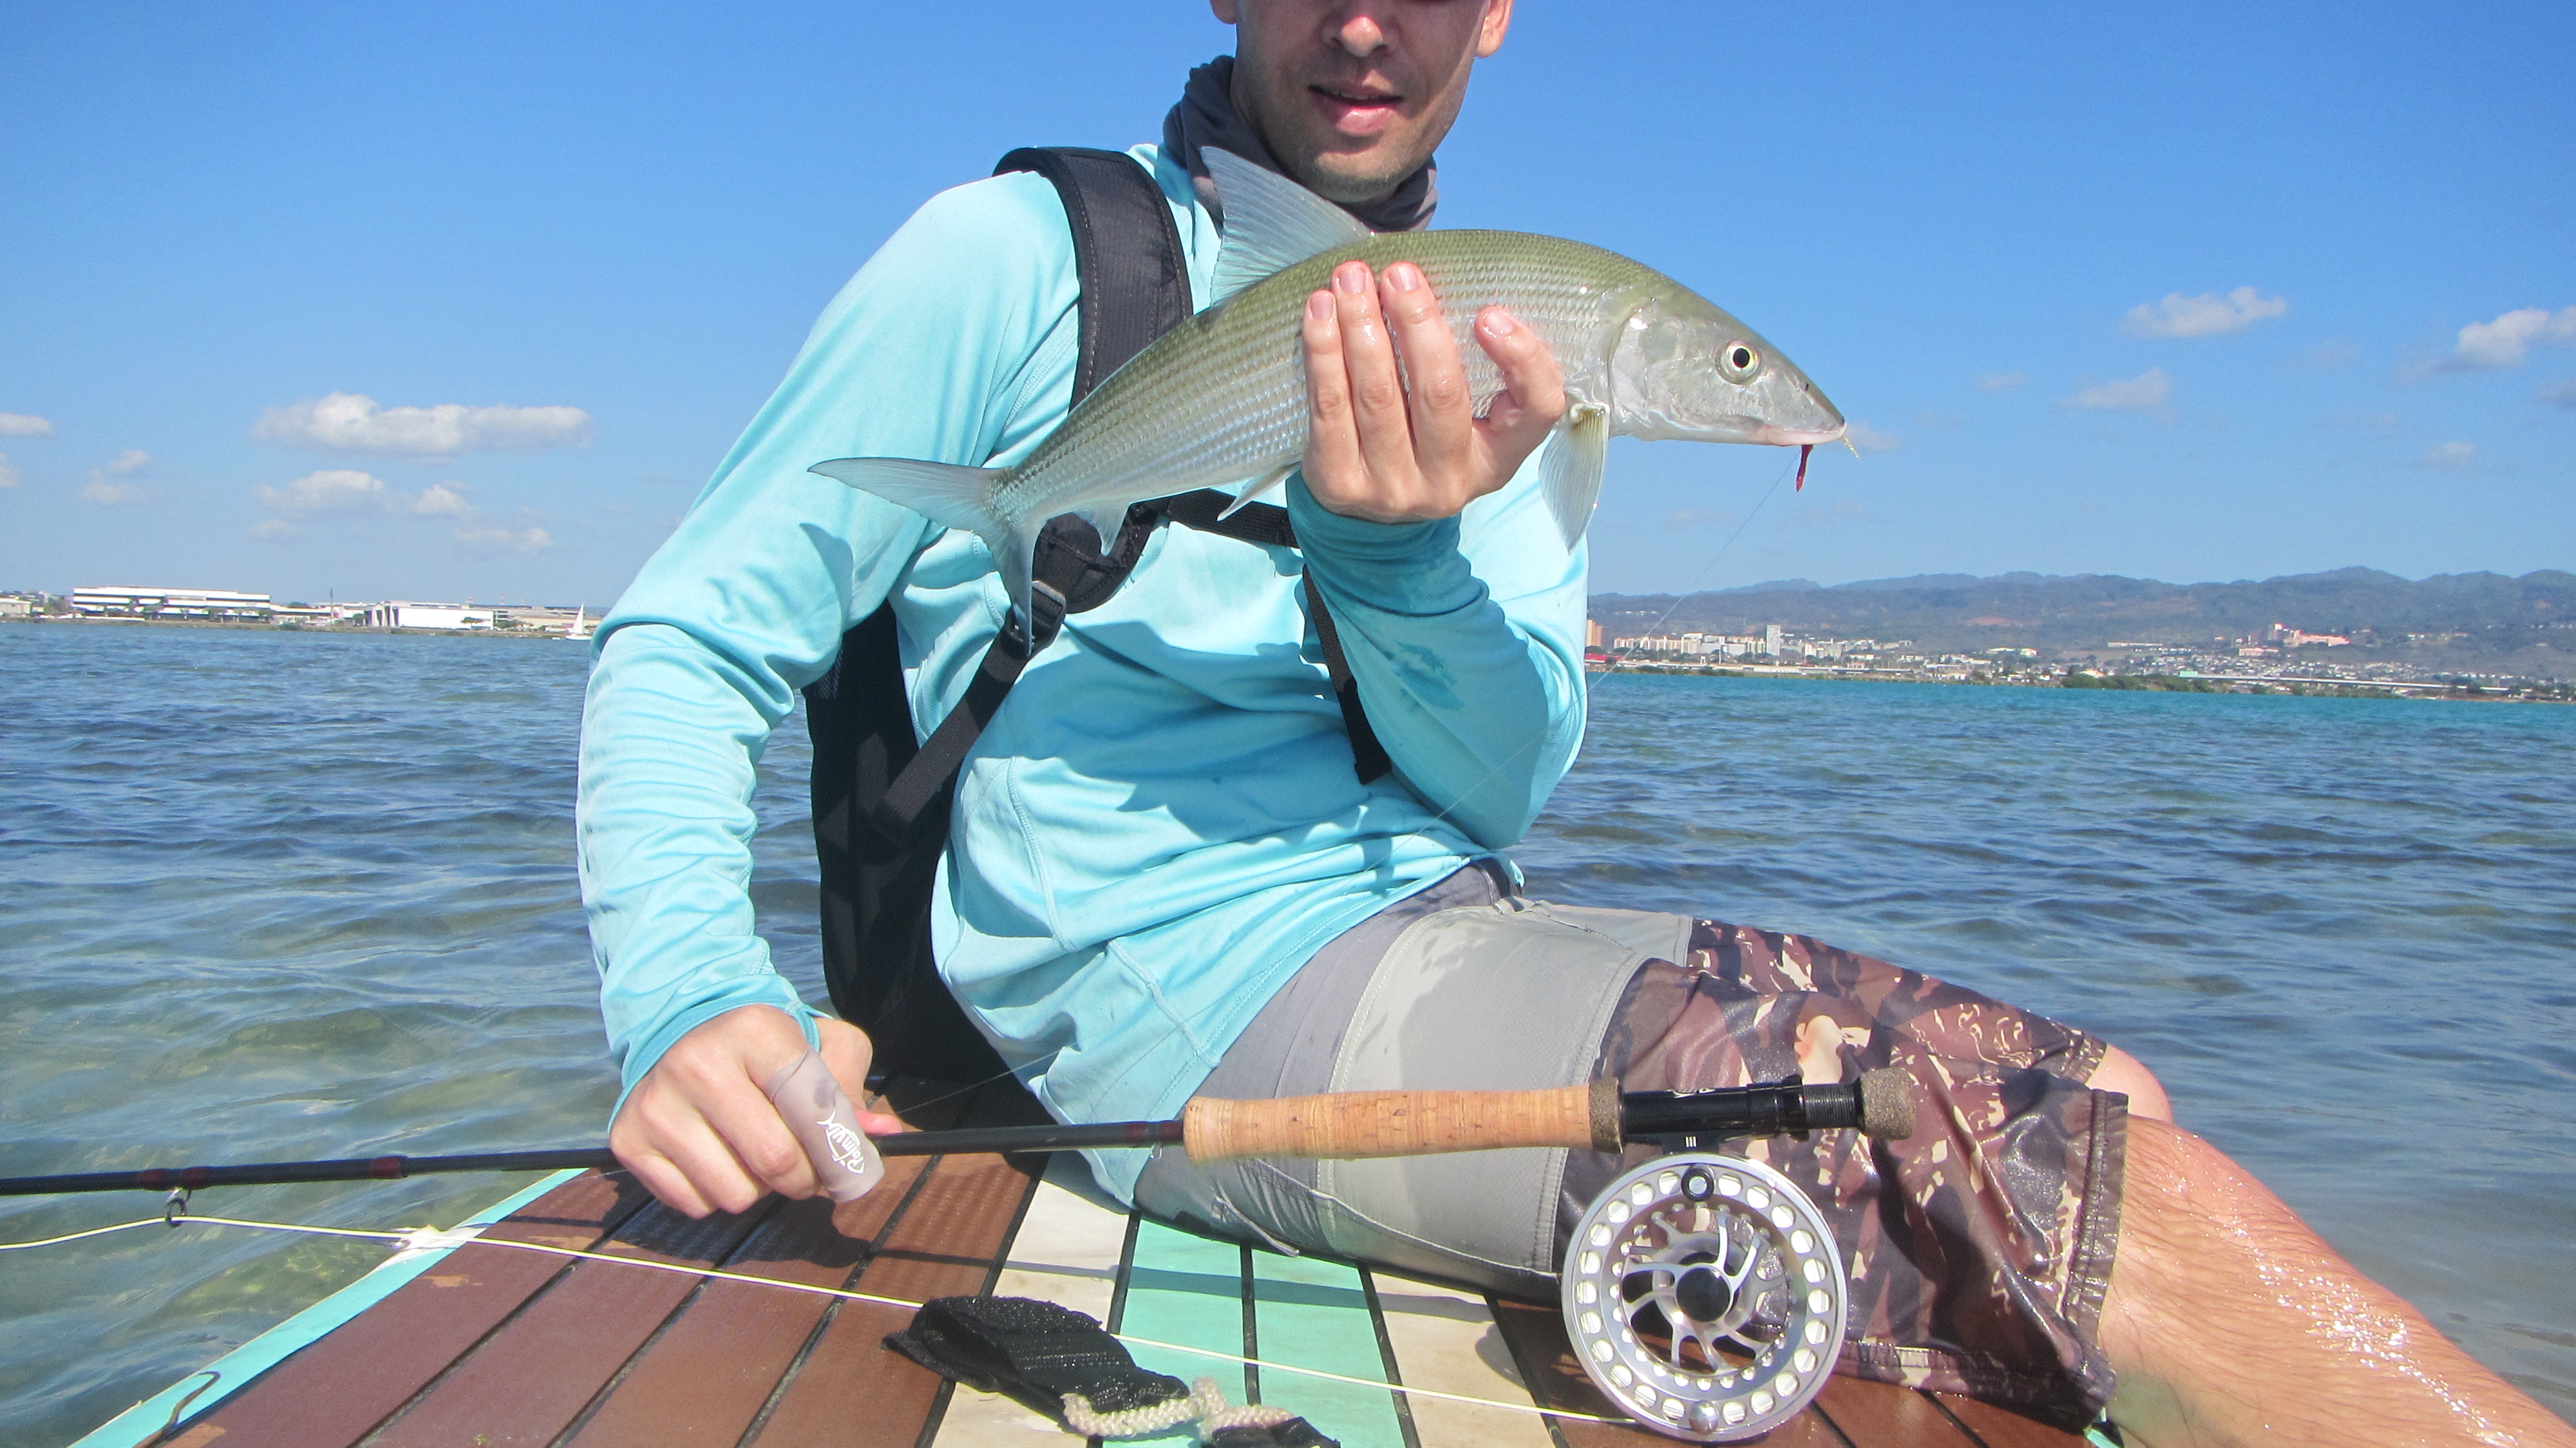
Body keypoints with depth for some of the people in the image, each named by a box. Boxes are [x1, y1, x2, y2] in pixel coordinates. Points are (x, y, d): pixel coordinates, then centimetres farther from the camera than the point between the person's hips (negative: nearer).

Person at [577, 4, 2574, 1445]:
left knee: (2085, 1129, -8)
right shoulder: (1017, 255, -1)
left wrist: (1396, 545, -20)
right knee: (2089, 1177, -17)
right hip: (1196, 997, -6)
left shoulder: (1492, 358, 13)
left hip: (1446, 954, 6)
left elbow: (1498, 794, 1)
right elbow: (686, 645, -2)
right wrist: (693, 1000, -21)